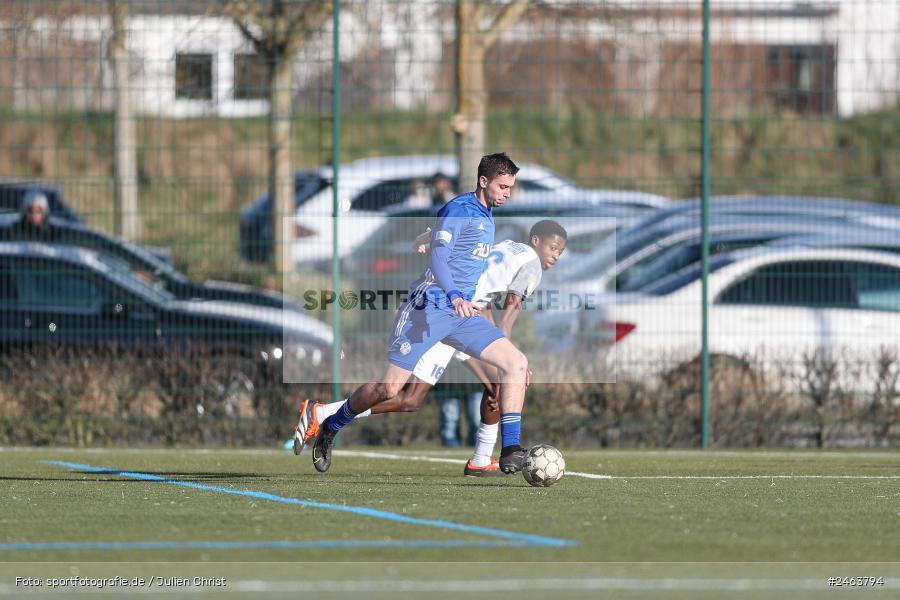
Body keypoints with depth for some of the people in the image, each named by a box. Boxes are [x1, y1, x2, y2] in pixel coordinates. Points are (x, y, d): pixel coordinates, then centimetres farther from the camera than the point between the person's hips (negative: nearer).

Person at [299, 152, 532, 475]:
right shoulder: (458, 210, -11)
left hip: (462, 314, 8)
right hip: (430, 309, -8)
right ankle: (330, 429, 17)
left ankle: (510, 450, -13)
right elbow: (438, 258, -23)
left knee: (516, 363, -11)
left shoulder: (486, 216, 16)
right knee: (389, 388, -7)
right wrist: (454, 297, -38)